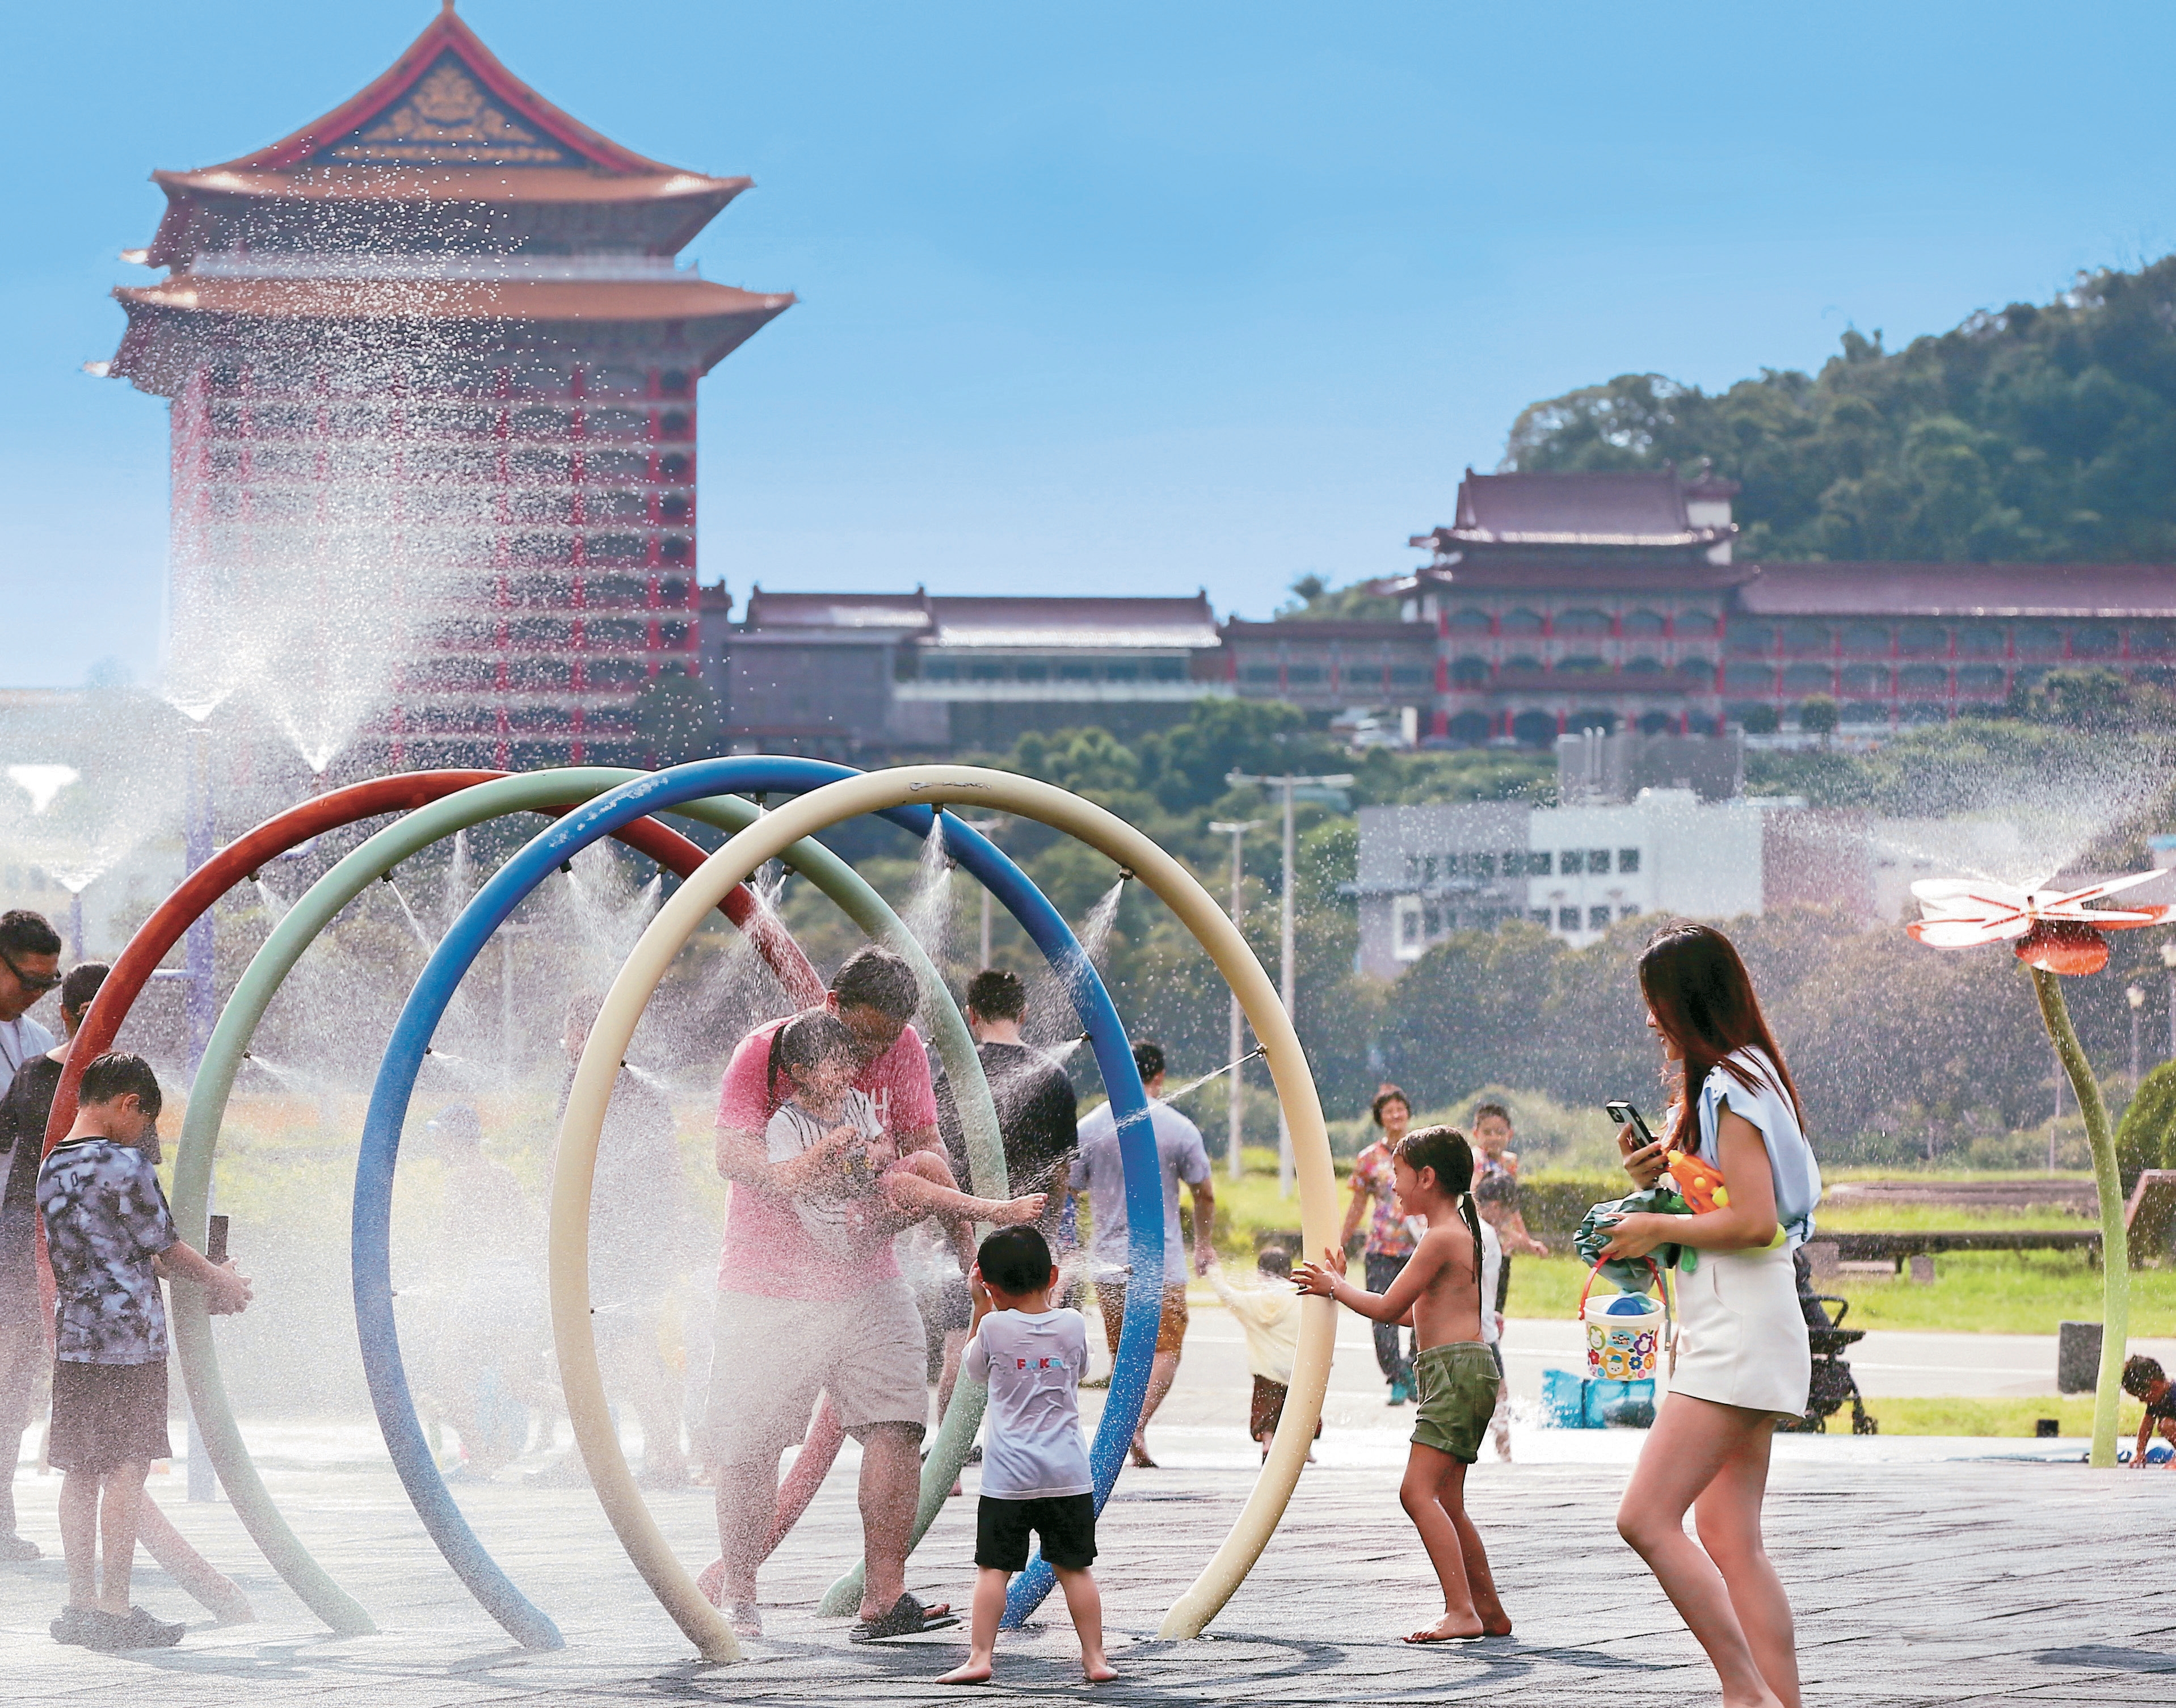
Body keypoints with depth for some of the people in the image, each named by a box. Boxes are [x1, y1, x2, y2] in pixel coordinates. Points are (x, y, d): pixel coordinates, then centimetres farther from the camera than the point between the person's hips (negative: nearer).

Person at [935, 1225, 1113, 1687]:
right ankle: (1095, 1657, 8)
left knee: (993, 1567, 1)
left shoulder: (994, 1326, -6)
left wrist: (980, 1304, 17)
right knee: (1074, 1567, 8)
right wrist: (1044, 1292, 22)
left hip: (1009, 1476, -2)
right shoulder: (1073, 1324, 0)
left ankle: (980, 1656, -6)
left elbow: (972, 1367, 14)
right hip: (1068, 1474, 2)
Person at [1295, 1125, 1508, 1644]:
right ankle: (1489, 1610, 20)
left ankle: (1462, 1610, -25)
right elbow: (1413, 1313, 23)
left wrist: (1336, 1287, 4)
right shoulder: (1459, 1232, 20)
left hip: (1456, 1368, -11)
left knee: (1418, 1490, -18)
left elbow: (1389, 1308, -11)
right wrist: (1340, 1286, 24)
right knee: (1446, 1502, 14)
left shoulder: (1442, 1237, -11)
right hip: (1462, 1372, 11)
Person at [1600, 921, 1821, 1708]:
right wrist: (1659, 1178, 9)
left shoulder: (1730, 1087, -12)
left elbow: (1754, 1221, -21)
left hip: (1738, 1331, -11)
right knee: (1730, 1541, 5)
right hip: (1730, 1336, 11)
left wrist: (1658, 1228, -10)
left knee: (1647, 1518, -15)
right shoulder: (1740, 1081, 19)